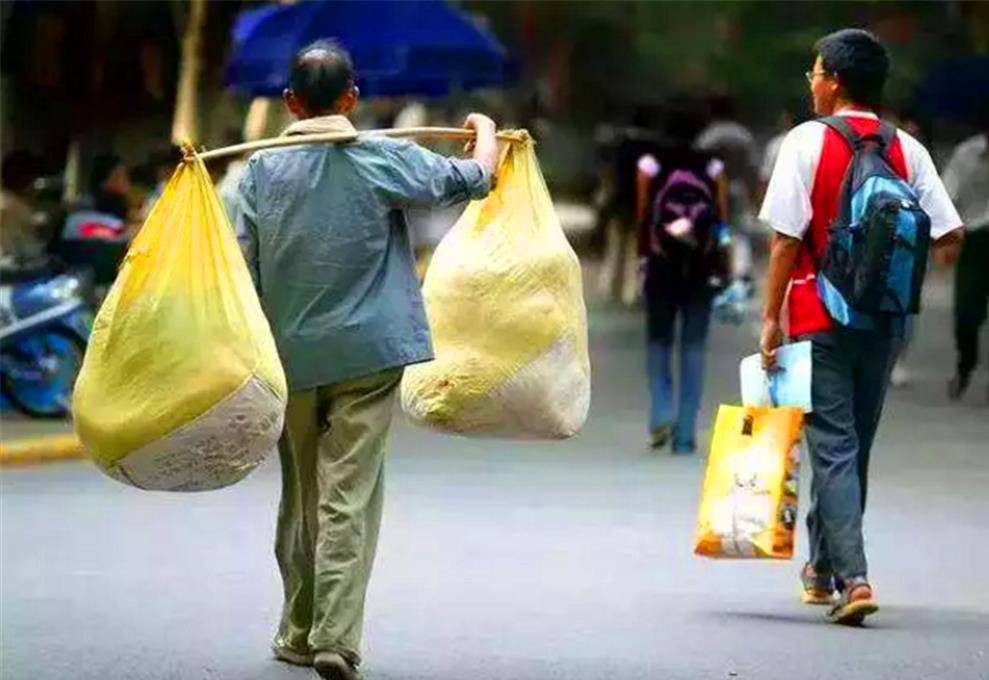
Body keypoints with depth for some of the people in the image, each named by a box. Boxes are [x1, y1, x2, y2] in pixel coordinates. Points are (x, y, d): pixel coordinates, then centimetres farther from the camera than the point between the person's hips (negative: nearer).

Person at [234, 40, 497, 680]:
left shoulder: (263, 169, 2)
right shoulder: (382, 159, -5)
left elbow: (244, 266, 0)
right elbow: (474, 178, 3)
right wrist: (485, 131, 23)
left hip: (290, 356, 3)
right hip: (366, 353, -3)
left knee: (301, 497, 15)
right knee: (349, 501, -5)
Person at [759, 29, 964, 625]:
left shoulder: (809, 141, -9)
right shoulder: (908, 150, 3)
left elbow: (787, 237, -11)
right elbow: (951, 236, -2)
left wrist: (772, 317, -6)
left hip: (821, 320, -4)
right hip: (885, 320, 4)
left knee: (834, 448, -4)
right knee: (856, 446, 16)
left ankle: (853, 577, -18)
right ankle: (824, 569, 28)